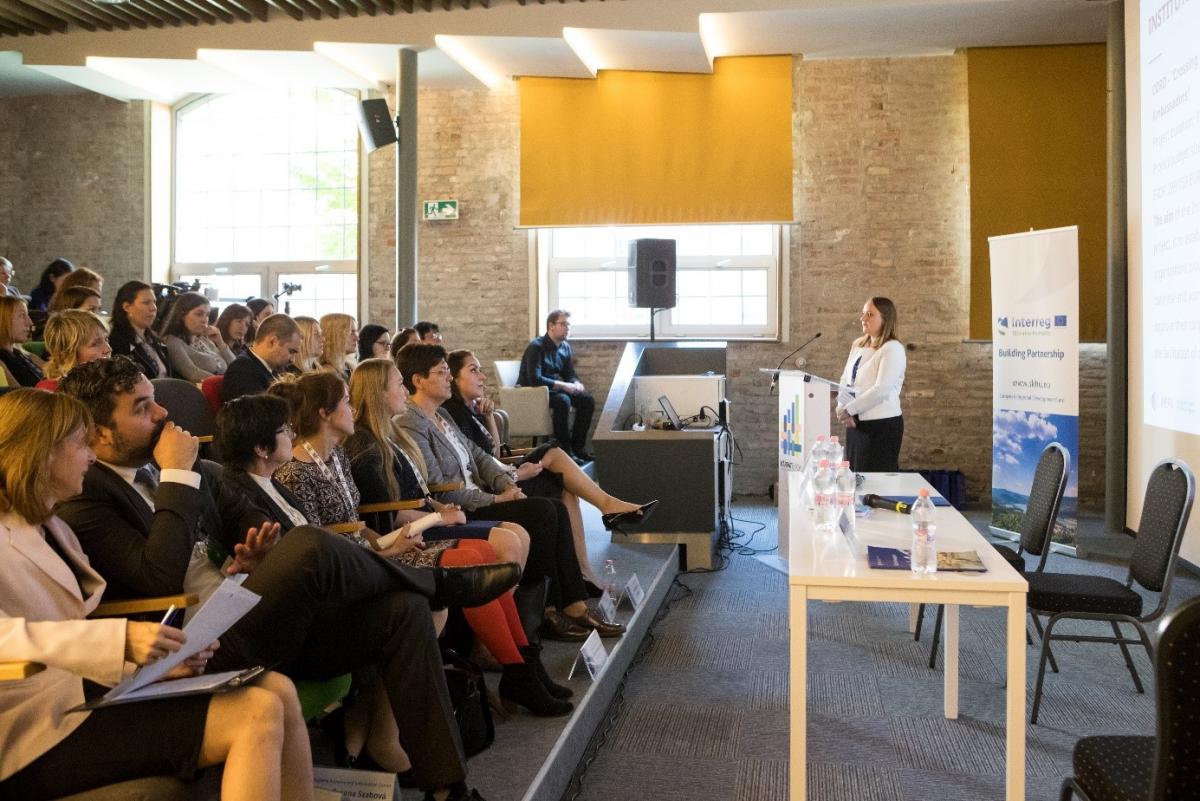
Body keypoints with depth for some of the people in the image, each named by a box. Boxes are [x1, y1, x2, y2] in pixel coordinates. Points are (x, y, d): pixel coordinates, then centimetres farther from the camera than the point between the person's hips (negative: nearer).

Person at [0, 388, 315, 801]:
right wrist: (120, 641, -35)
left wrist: (157, 658, -4)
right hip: (41, 730, -8)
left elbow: (74, 633, 13)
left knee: (278, 690, -7)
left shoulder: (52, 529, 20)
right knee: (256, 713, -22)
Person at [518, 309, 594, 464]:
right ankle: (565, 451, -28)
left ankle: (577, 446, -2)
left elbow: (570, 374, 12)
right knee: (563, 401, -34)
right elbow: (534, 379, -27)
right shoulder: (536, 347, -18)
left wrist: (576, 384, -13)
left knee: (587, 400, -9)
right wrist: (562, 385, -28)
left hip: (553, 389, 8)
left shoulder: (565, 347, 6)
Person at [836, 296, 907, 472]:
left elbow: (881, 390, -19)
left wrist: (849, 410, -14)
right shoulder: (858, 345, 12)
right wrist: (842, 408, -7)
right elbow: (845, 380, 9)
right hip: (855, 423, 7)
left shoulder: (893, 349, -11)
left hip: (882, 425, -7)